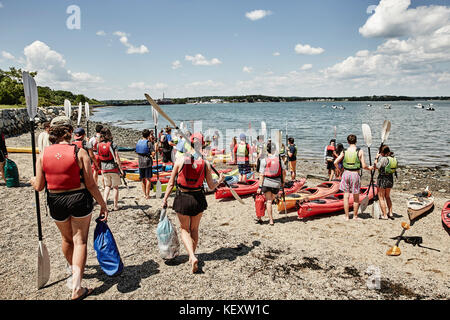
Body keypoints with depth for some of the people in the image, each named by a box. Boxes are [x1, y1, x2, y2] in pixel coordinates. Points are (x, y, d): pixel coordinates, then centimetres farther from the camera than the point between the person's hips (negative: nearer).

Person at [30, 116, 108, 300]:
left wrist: (33, 181, 23)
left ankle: (73, 268, 50)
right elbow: (90, 184, -13)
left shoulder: (43, 155, -4)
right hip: (79, 199, -3)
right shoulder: (79, 152, -12)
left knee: (67, 239, 25)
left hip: (56, 202, 3)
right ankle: (77, 288, 1)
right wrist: (103, 204, -4)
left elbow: (39, 187, 0)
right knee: (80, 240, 5)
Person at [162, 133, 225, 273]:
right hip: (198, 198, 2)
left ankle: (192, 256, -3)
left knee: (184, 229, 15)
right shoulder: (205, 164, -6)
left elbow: (171, 184, -4)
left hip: (182, 199, -1)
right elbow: (211, 186, 1)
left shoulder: (180, 161, -9)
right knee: (194, 229, 22)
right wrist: (220, 180, 20)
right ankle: (192, 256, 33)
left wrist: (165, 199, 7)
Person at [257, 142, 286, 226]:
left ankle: (271, 220, 6)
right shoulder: (279, 159, 1)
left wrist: (260, 187, -5)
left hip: (266, 182, -2)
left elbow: (261, 175, -8)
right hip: (277, 183, 2)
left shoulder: (264, 161, -7)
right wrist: (283, 182, 20)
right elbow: (284, 172, 6)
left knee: (269, 201, 5)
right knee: (271, 200, 15)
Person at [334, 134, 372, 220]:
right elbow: (364, 166, -8)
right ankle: (355, 216, 23)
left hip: (346, 174, 2)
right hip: (355, 174, -2)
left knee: (346, 196, 7)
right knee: (356, 197, 13)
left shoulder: (344, 151, 0)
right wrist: (369, 168, 13)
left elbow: (335, 162, -2)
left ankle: (346, 216, 11)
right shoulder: (360, 151, -6)